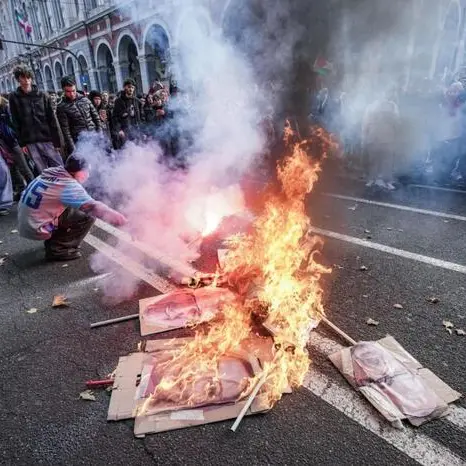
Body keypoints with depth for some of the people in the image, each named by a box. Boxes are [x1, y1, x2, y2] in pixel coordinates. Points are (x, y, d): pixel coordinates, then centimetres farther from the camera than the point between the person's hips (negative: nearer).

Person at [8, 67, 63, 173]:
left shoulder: (42, 96, 5)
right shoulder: (14, 98, 5)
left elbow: (52, 120, 1)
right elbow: (15, 123, 4)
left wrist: (57, 141, -4)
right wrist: (21, 143, -2)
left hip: (47, 139, 0)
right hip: (30, 142, 0)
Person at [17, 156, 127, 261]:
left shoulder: (52, 172, 1)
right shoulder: (69, 186, -22)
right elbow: (93, 206, -30)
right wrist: (116, 217, -25)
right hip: (35, 228, -8)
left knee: (73, 208, 17)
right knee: (87, 216, -9)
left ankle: (52, 242, 20)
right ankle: (58, 250, -2)